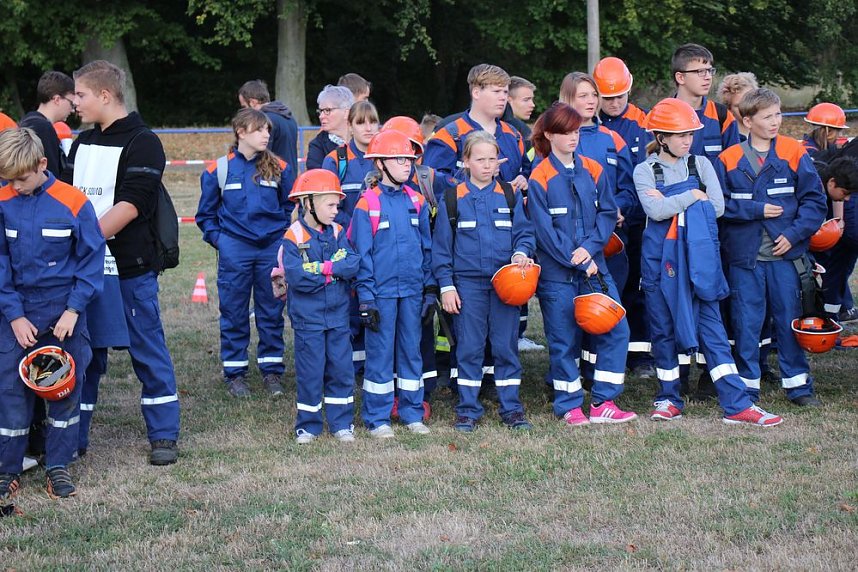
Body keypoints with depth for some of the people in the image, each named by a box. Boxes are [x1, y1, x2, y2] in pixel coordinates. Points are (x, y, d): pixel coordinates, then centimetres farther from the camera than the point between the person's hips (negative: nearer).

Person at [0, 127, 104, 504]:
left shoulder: (73, 203, -11)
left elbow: (92, 260, -5)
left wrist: (73, 310, -11)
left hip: (64, 313, -1)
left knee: (66, 388, 7)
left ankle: (58, 466, 20)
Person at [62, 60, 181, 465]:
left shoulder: (142, 143, -8)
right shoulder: (82, 143, 15)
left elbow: (130, 205, -17)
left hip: (130, 268, -6)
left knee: (147, 351, 3)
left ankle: (164, 435, 11)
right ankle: (73, 436, 17)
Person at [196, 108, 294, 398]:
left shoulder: (279, 168, 2)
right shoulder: (219, 170, -2)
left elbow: (288, 207, 14)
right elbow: (206, 213, 9)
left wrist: (284, 236, 4)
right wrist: (218, 239, -2)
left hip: (272, 247, 2)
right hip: (234, 251, -1)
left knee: (272, 313, 7)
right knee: (234, 314, 4)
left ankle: (272, 370, 17)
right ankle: (235, 373, 13)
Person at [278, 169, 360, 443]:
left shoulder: (338, 232, 5)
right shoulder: (293, 238, -10)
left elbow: (353, 264, -8)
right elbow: (295, 276, -21)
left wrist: (324, 267, -20)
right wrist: (334, 272, -13)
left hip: (338, 315, 4)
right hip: (308, 318, -4)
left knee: (341, 369, 8)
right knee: (310, 371, 3)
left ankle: (341, 423, 18)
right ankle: (308, 425, 15)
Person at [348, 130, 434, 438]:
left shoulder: (416, 201, 7)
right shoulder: (367, 204, -6)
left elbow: (427, 247, 12)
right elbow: (362, 254, -5)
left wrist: (430, 290, 9)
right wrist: (366, 299, -8)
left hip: (412, 291, 4)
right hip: (382, 292, -4)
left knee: (411, 351, 10)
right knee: (380, 353, 2)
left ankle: (412, 413, 20)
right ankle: (377, 419, 10)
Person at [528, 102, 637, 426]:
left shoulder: (593, 171, 8)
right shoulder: (540, 179, -6)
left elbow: (608, 213, 5)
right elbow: (544, 230, -9)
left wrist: (590, 247, -11)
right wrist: (580, 263, -12)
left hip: (594, 265, 4)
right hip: (557, 273, -4)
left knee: (616, 329, -3)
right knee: (563, 340, 1)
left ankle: (603, 403, 4)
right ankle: (570, 406, 14)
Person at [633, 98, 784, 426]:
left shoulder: (701, 165, 7)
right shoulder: (645, 171, 1)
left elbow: (718, 207, -6)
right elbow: (655, 210, -15)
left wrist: (671, 202, -10)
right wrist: (693, 196, -10)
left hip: (698, 256, 1)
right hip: (660, 257, -1)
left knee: (711, 325, -3)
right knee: (663, 328, 6)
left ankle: (736, 404, -7)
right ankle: (669, 399, 18)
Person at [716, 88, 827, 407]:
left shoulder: (794, 154, 1)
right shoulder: (728, 160, 1)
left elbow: (814, 201, 1)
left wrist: (794, 234, -10)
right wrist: (757, 210, -11)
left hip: (785, 253, 0)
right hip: (744, 256, 0)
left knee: (790, 319, 6)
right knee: (746, 322, 4)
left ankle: (798, 385, 15)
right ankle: (747, 386, 14)